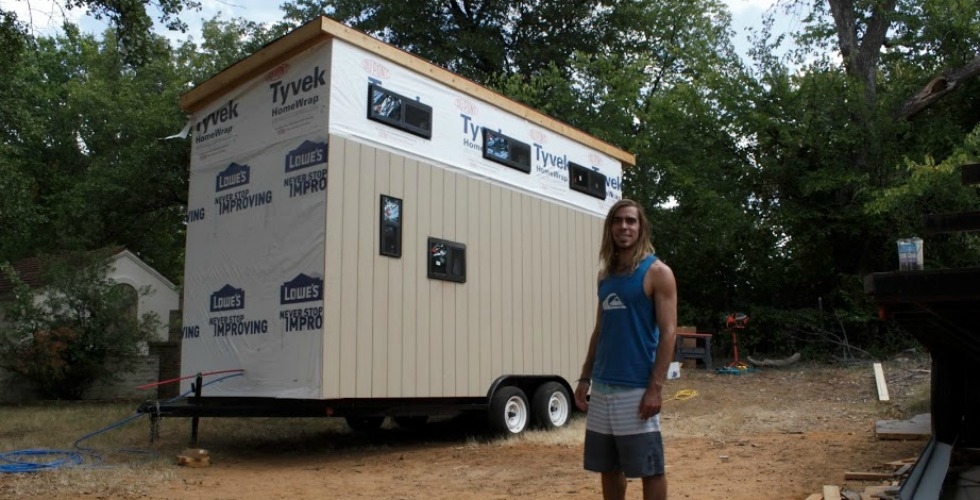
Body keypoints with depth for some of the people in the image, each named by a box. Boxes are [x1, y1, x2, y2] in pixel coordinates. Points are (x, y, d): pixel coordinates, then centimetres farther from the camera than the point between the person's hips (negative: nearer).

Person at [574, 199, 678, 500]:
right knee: (607, 466, 13)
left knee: (649, 467, 3)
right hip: (602, 388, 7)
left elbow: (667, 332, -11)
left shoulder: (657, 272, -5)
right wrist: (585, 378, 11)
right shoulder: (605, 275, 13)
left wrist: (656, 387, -18)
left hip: (636, 388, -6)